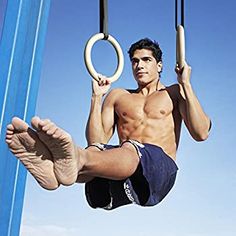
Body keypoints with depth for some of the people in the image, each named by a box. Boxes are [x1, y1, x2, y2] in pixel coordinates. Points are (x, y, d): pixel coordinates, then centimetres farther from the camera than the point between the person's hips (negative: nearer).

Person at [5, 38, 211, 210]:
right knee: (94, 152, -32)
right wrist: (97, 96, 9)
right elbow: (97, 141, 12)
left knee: (131, 150, -38)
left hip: (160, 166, -2)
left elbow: (201, 133, 3)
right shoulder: (117, 96, 27)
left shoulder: (174, 93, 21)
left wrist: (186, 85, 3)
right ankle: (48, 161, -65)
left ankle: (75, 161, -67)